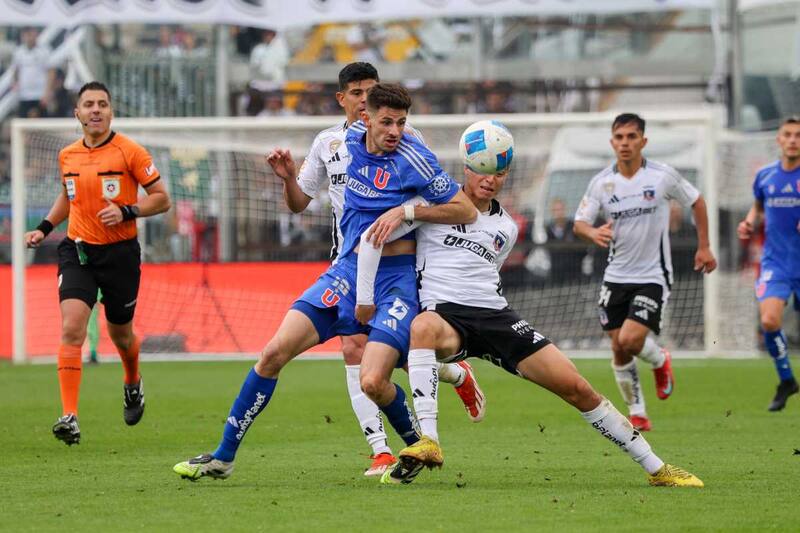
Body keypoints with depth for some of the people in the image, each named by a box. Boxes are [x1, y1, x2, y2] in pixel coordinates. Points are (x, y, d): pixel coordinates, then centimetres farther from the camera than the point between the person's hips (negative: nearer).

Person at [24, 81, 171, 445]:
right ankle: (69, 417, -21)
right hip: (77, 251, 2)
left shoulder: (130, 152, -8)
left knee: (120, 333, 14)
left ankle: (133, 384, 49)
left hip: (120, 252, -2)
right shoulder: (67, 156, 5)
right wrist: (45, 228, 13)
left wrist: (126, 212, -20)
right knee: (71, 328, -17)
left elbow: (161, 198, -5)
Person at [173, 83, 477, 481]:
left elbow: (466, 210, -11)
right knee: (274, 352, -6)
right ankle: (223, 456, 2)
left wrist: (406, 211, -18)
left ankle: (418, 447, 11)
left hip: (397, 278, -5)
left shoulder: (413, 158, -13)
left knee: (373, 382, -20)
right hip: (349, 269, 5)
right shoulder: (352, 139, 5)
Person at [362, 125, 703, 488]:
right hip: (444, 314, -4)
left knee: (574, 385, -5)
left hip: (496, 314, 4)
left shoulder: (506, 228, 19)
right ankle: (427, 442, -47)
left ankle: (656, 468, 6)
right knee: (424, 326, -44)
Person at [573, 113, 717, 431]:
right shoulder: (601, 183, -2)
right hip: (616, 276, 3)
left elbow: (696, 202, 7)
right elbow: (579, 223, -1)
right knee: (619, 349, 3)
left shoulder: (663, 176, -8)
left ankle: (660, 361, 16)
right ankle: (637, 414, 19)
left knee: (630, 341, -18)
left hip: (653, 276, -3)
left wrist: (704, 247, 7)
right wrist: (592, 233, -24)